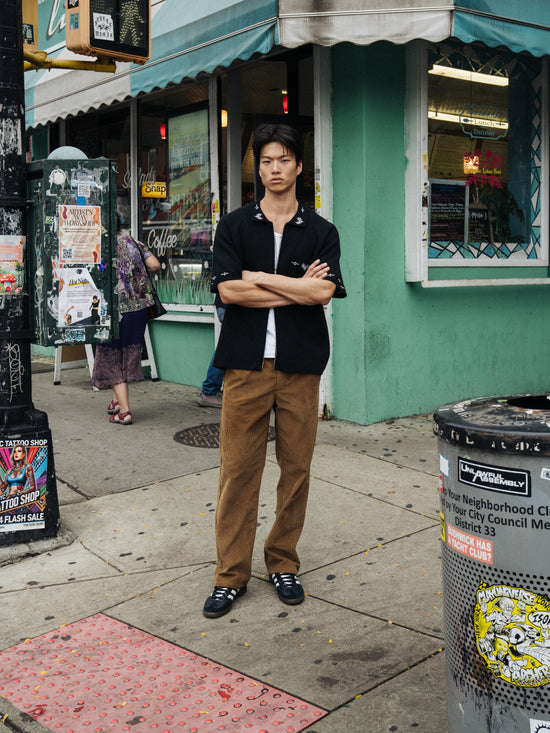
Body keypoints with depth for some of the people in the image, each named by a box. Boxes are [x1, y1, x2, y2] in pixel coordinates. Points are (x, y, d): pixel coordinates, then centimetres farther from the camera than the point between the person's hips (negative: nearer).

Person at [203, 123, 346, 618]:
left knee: (296, 468, 6)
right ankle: (231, 574, 12)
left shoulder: (321, 231, 9)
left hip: (300, 364, 1)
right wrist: (297, 290, -5)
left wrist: (259, 277, -6)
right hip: (246, 362, -1)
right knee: (238, 470, 0)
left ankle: (283, 563, 23)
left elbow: (324, 291, -8)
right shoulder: (234, 226, 8)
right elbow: (228, 290, -6)